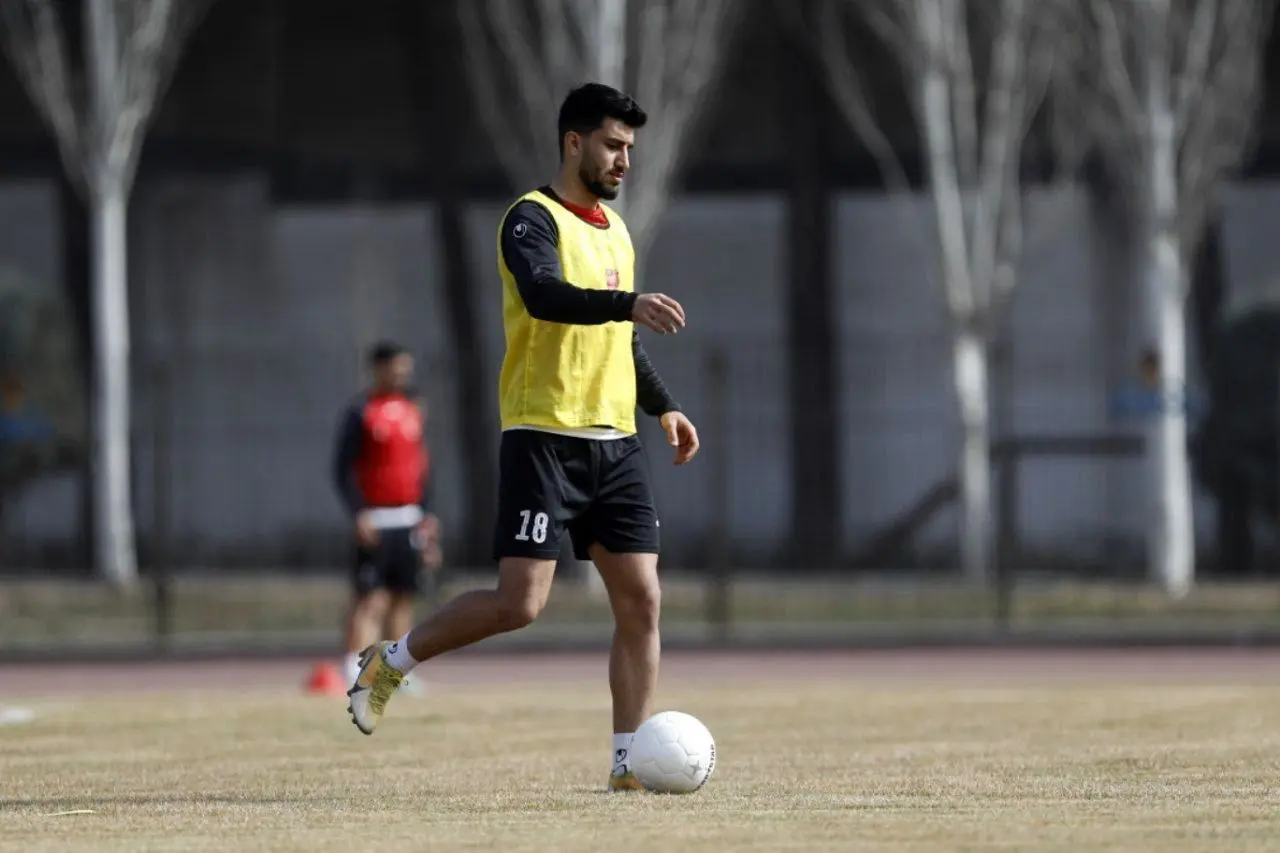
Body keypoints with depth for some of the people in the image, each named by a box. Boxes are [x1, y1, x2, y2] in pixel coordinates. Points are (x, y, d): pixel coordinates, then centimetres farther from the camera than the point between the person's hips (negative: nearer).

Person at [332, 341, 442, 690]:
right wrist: (359, 514, -19)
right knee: (370, 598, -13)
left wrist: (426, 514, 15)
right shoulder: (360, 412, -6)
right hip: (375, 522, -6)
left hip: (409, 519, 6)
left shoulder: (414, 408, 14)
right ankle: (355, 670, -17)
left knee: (403, 598, 8)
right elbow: (343, 468, -9)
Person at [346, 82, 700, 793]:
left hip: (614, 441, 7)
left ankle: (628, 761, 2)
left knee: (640, 600, -2)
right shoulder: (534, 220, -8)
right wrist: (629, 303, -43)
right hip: (543, 437, -7)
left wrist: (662, 406, 18)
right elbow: (544, 296, -29)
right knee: (519, 604, -12)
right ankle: (389, 664, 9)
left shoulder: (615, 229, 18)